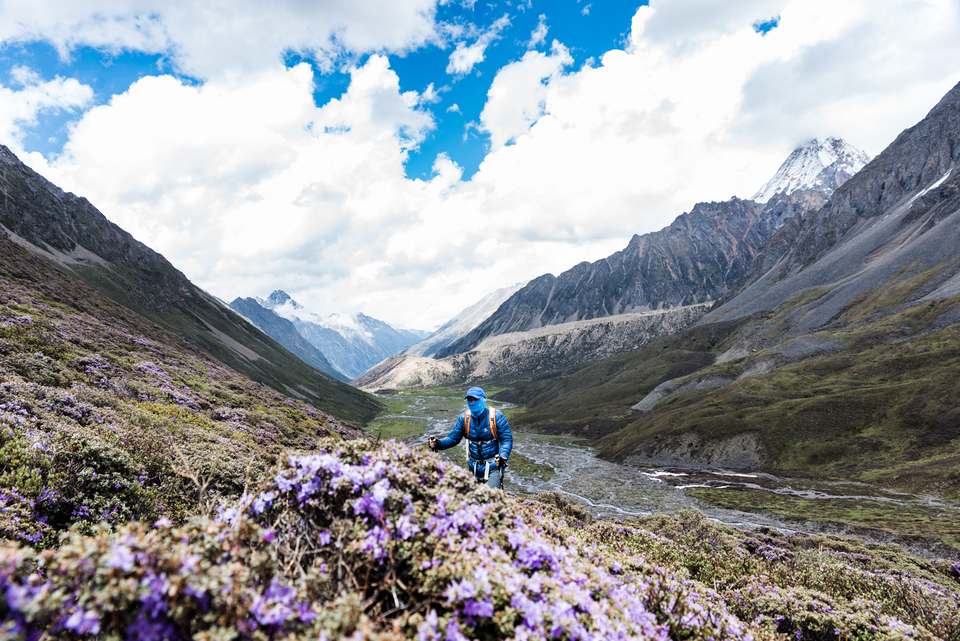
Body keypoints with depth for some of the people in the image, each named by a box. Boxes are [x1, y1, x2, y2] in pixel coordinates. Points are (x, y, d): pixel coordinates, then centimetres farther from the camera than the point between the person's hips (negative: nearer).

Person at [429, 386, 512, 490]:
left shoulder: (496, 416, -12)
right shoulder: (464, 418, -2)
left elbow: (507, 439, -11)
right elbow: (453, 438, 0)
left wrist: (502, 456, -29)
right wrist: (438, 443, -20)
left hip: (493, 465, -4)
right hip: (474, 467, 4)